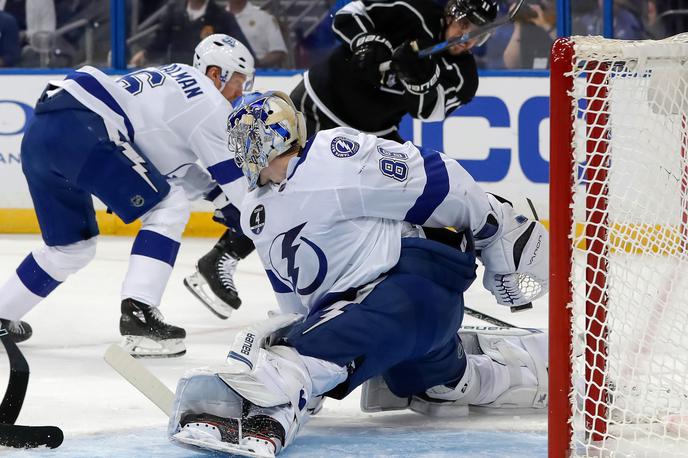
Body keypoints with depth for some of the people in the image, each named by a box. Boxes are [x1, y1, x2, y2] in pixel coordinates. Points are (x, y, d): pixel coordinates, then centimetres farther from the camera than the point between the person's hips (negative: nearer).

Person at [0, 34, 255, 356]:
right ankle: (138, 315, -13)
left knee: (73, 248, 23)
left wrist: (216, 187, 25)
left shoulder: (173, 79, 31)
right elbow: (232, 173, 2)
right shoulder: (206, 96, 4)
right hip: (78, 127, -10)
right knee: (169, 209, -3)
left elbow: (173, 173, 31)